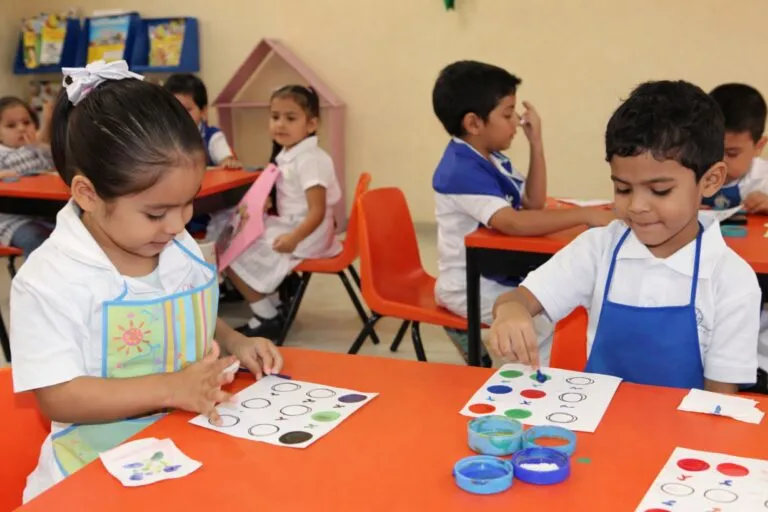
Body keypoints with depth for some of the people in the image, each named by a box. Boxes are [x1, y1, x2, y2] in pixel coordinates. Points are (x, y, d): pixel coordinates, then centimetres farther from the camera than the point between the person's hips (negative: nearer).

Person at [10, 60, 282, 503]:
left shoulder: (183, 250, 3)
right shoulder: (49, 281, -16)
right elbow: (58, 397, -17)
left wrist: (236, 344, -1)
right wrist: (171, 388, -23)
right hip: (99, 468, -4)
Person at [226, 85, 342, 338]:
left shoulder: (309, 160, -21)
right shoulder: (288, 155, 8)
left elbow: (317, 211, -26)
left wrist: (294, 239, -37)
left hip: (305, 235, -10)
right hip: (290, 227, 10)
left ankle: (267, 317, 2)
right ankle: (273, 305, 21)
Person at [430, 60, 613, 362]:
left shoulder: (493, 159, 6)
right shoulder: (463, 171, -24)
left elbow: (533, 204, 8)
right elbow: (512, 223, -36)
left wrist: (536, 143, 0)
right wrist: (585, 215, -35)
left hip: (497, 275, 9)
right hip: (469, 287, -9)